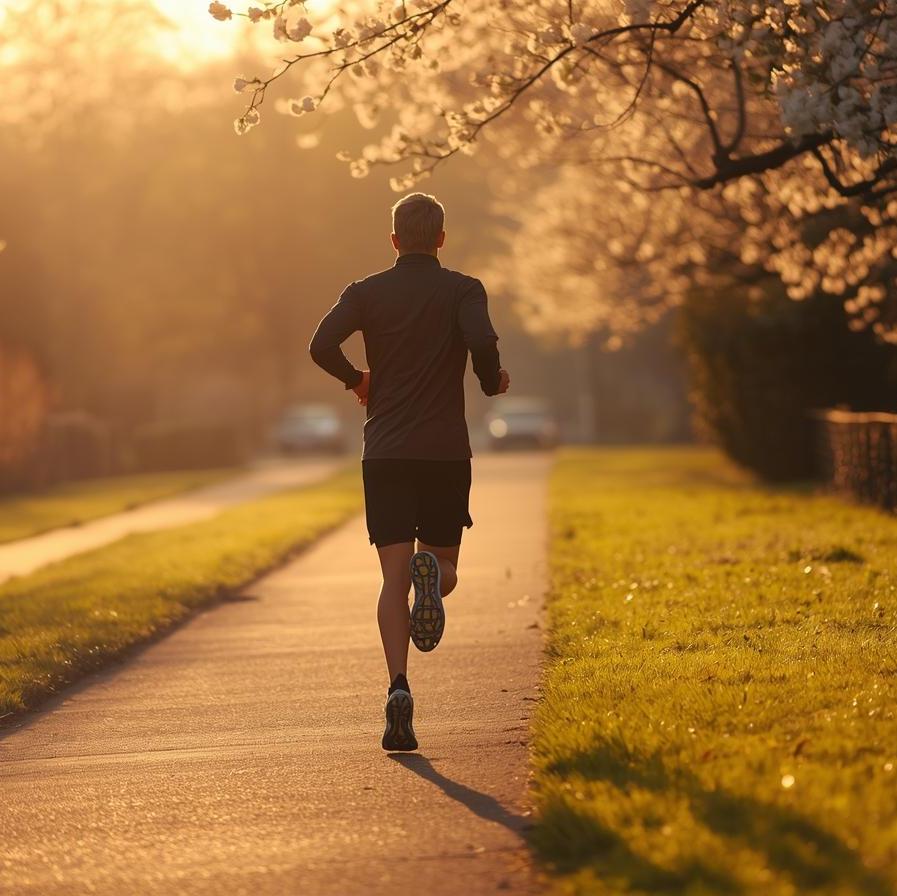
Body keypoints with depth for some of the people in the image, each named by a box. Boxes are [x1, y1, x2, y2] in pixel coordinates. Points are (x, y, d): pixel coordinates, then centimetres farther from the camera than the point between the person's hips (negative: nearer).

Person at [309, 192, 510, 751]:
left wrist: (356, 379, 10)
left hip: (385, 453, 1)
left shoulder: (367, 293, 5)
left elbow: (322, 345, -10)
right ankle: (431, 572, -24)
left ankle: (399, 688, -19)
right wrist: (493, 382, 2)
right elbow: (482, 342, -19)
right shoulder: (463, 290, 1)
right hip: (446, 452, -1)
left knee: (394, 580, 0)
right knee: (446, 568, 14)